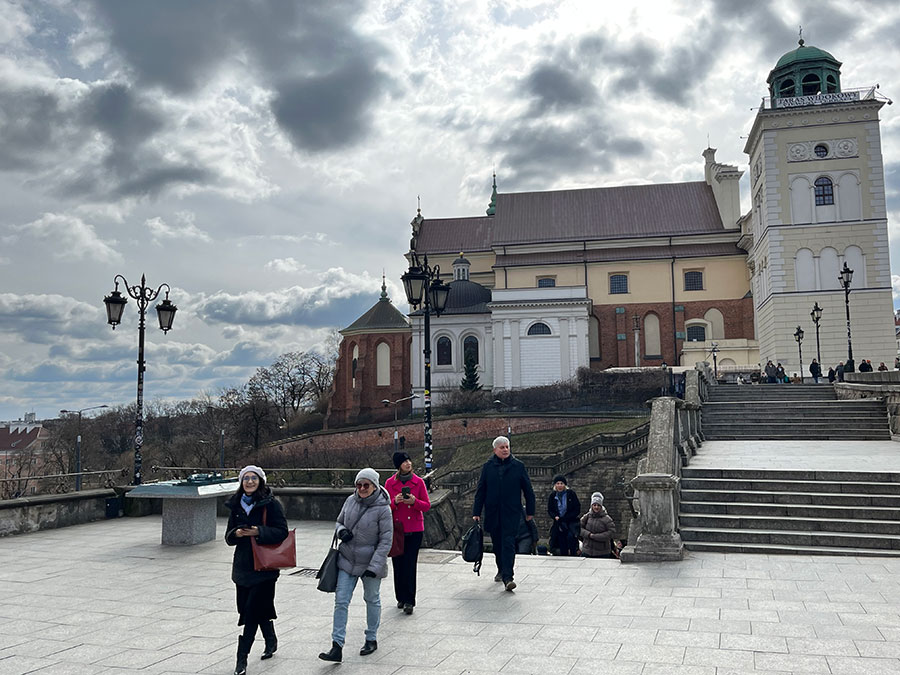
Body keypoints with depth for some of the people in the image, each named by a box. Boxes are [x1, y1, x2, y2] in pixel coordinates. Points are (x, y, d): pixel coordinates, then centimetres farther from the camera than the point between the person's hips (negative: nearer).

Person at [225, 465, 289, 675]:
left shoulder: (271, 504, -7)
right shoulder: (236, 505, 9)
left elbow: (282, 532, -12)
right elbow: (229, 537, 10)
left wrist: (259, 532, -25)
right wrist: (236, 533, -12)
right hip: (243, 564, 5)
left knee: (252, 611, -7)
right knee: (259, 608, 13)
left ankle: (242, 656, 0)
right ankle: (271, 641, 36)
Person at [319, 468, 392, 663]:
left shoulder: (383, 509, -17)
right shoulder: (351, 501, -3)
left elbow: (385, 541, -15)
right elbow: (339, 522, 13)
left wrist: (374, 567, -20)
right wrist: (341, 531, -11)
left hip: (370, 563, -4)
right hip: (347, 560, 4)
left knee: (372, 600, 15)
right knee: (340, 601, -2)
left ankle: (372, 639, 34)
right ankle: (337, 647, 2)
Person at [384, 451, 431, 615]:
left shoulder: (419, 482, 2)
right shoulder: (390, 483, 3)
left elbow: (427, 505, 3)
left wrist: (414, 501, -16)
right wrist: (395, 502, -16)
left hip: (414, 530, -1)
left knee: (410, 565, -6)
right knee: (398, 565, 5)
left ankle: (409, 601, -1)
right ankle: (401, 598, 22)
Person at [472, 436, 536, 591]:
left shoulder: (518, 466, 2)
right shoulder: (488, 467, 4)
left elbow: (528, 490, 6)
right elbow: (480, 490, 6)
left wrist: (530, 511, 6)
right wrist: (476, 512, 3)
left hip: (511, 513, -2)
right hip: (493, 513, 2)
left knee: (508, 544, -10)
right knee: (497, 544, 13)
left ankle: (508, 577, -13)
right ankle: (501, 571, 33)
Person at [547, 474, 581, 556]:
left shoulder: (571, 494, -6)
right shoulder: (552, 496, 3)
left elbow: (577, 510, -5)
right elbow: (550, 510, 12)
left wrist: (564, 518, -12)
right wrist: (555, 517, -10)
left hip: (572, 522, -3)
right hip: (559, 523, 3)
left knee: (570, 536, -30)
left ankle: (573, 555, -23)